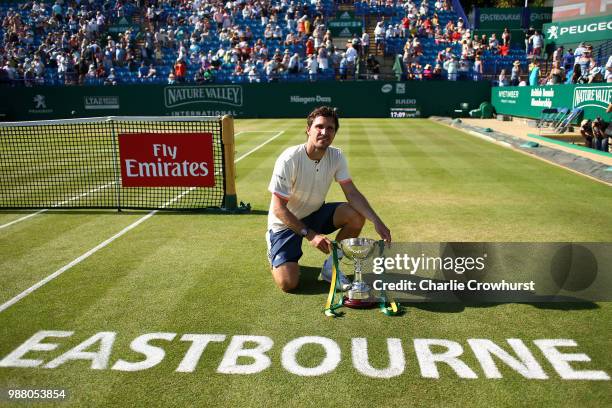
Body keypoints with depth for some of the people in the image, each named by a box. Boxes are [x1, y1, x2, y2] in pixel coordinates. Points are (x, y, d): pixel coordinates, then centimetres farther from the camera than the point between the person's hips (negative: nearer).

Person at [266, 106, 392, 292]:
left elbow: (352, 193, -11)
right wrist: (310, 235, -31)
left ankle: (330, 267, 1)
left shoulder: (336, 156, -10)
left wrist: (377, 221, -26)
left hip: (315, 214, 5)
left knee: (356, 216, -21)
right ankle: (274, 248, 16)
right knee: (288, 283, -20)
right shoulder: (289, 160, -26)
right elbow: (278, 208, -25)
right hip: (286, 222, -5)